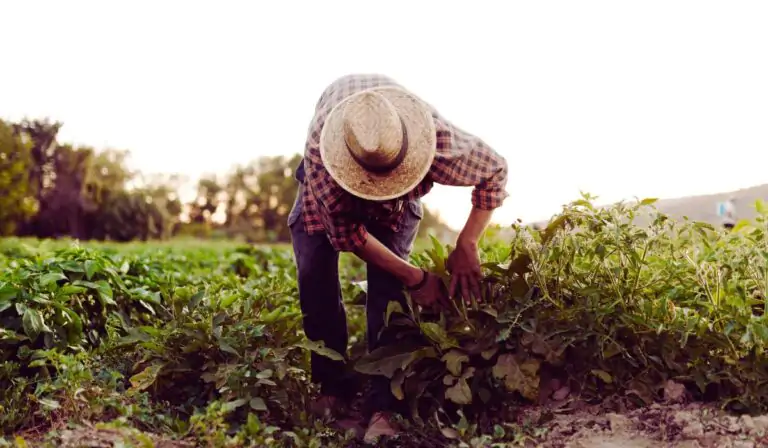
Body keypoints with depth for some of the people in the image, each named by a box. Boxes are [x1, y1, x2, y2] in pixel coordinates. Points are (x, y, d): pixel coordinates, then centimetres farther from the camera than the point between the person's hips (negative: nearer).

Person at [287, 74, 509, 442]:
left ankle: (383, 406, -15)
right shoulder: (319, 149, -44)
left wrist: (466, 246, -28)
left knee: (386, 284, -19)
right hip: (330, 180, 0)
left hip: (399, 199, 0)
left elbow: (496, 171, -23)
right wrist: (415, 278, -31)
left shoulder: (438, 139, -43)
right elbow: (348, 233, -33)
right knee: (314, 274, -16)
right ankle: (332, 388, 1)